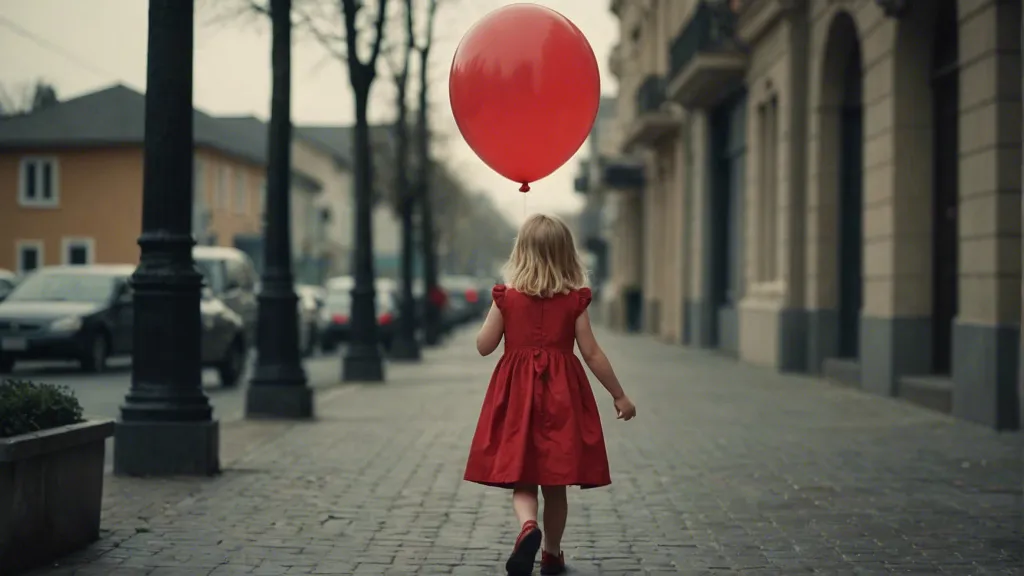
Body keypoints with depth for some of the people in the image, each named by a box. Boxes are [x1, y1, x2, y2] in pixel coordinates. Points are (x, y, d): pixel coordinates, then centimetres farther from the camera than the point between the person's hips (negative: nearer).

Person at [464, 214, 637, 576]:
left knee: (520, 480, 5)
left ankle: (528, 527, -23)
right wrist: (619, 396, 7)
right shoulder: (575, 300, -4)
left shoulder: (507, 297, -4)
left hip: (517, 393, 0)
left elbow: (484, 346, 2)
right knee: (555, 485, 12)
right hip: (562, 396, 1)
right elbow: (592, 354, -2)